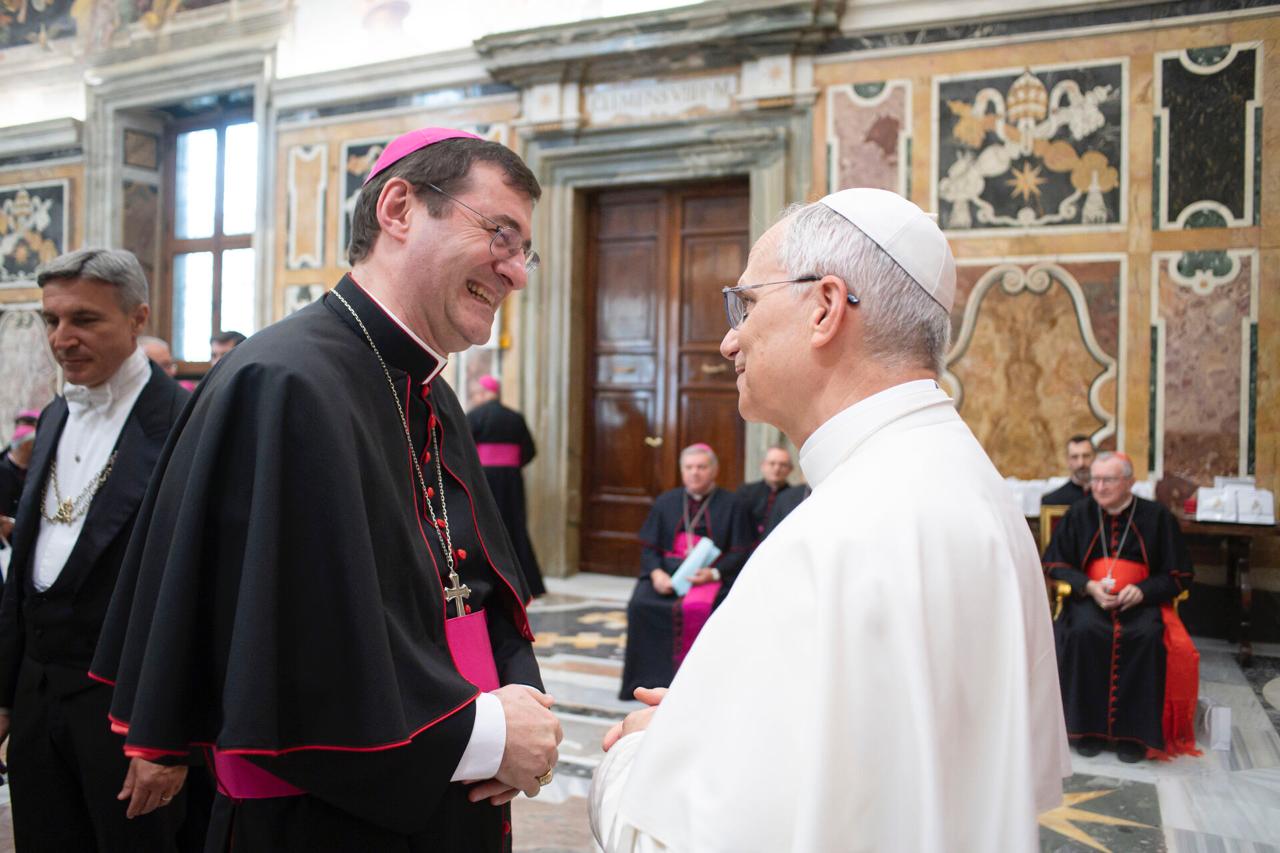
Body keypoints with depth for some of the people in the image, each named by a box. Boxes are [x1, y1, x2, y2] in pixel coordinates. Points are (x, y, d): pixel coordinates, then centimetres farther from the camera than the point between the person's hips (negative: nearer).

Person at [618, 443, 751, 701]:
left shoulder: (731, 505, 6)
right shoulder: (666, 502, 15)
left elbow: (740, 553, 0)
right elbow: (649, 546, 10)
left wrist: (713, 573, -16)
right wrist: (656, 572, -10)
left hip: (712, 575, -3)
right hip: (666, 570, 3)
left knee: (695, 608, -34)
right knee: (640, 605, -25)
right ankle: (649, 677, -12)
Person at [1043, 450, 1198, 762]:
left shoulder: (1157, 517, 1)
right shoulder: (1078, 514, 3)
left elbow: (1179, 574, 5)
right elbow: (1054, 564, 6)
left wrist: (1142, 591, -14)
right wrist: (1089, 586, -11)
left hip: (1142, 600, 0)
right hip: (1089, 597, 1)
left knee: (1148, 636, -33)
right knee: (1083, 631, -32)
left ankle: (1134, 731, -19)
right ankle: (1088, 726, -19)